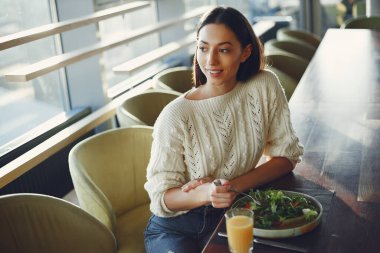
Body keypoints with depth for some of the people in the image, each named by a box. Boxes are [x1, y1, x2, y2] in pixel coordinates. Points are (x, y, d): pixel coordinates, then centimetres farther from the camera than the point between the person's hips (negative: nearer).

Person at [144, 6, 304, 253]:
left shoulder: (265, 86, -10)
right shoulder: (176, 115, -18)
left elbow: (287, 155, -5)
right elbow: (161, 197, -14)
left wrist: (233, 186, -20)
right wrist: (205, 193, -35)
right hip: (175, 228, -3)